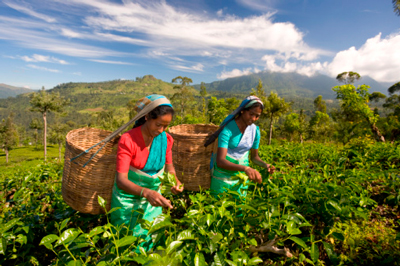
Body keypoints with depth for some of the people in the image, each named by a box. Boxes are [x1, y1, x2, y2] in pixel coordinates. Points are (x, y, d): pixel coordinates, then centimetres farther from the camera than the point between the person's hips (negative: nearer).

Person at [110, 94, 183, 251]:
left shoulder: (165, 139, -9)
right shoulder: (128, 140, -23)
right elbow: (121, 180, -28)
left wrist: (175, 180, -16)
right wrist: (146, 192, -45)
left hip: (153, 197, 4)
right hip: (128, 198, -3)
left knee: (151, 239, 17)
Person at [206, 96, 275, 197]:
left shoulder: (255, 130, -5)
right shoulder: (227, 129, -23)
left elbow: (254, 156, 6)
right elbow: (220, 161, -30)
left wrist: (266, 165, -14)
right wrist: (245, 168, -43)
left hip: (241, 173, 5)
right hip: (223, 170, -4)